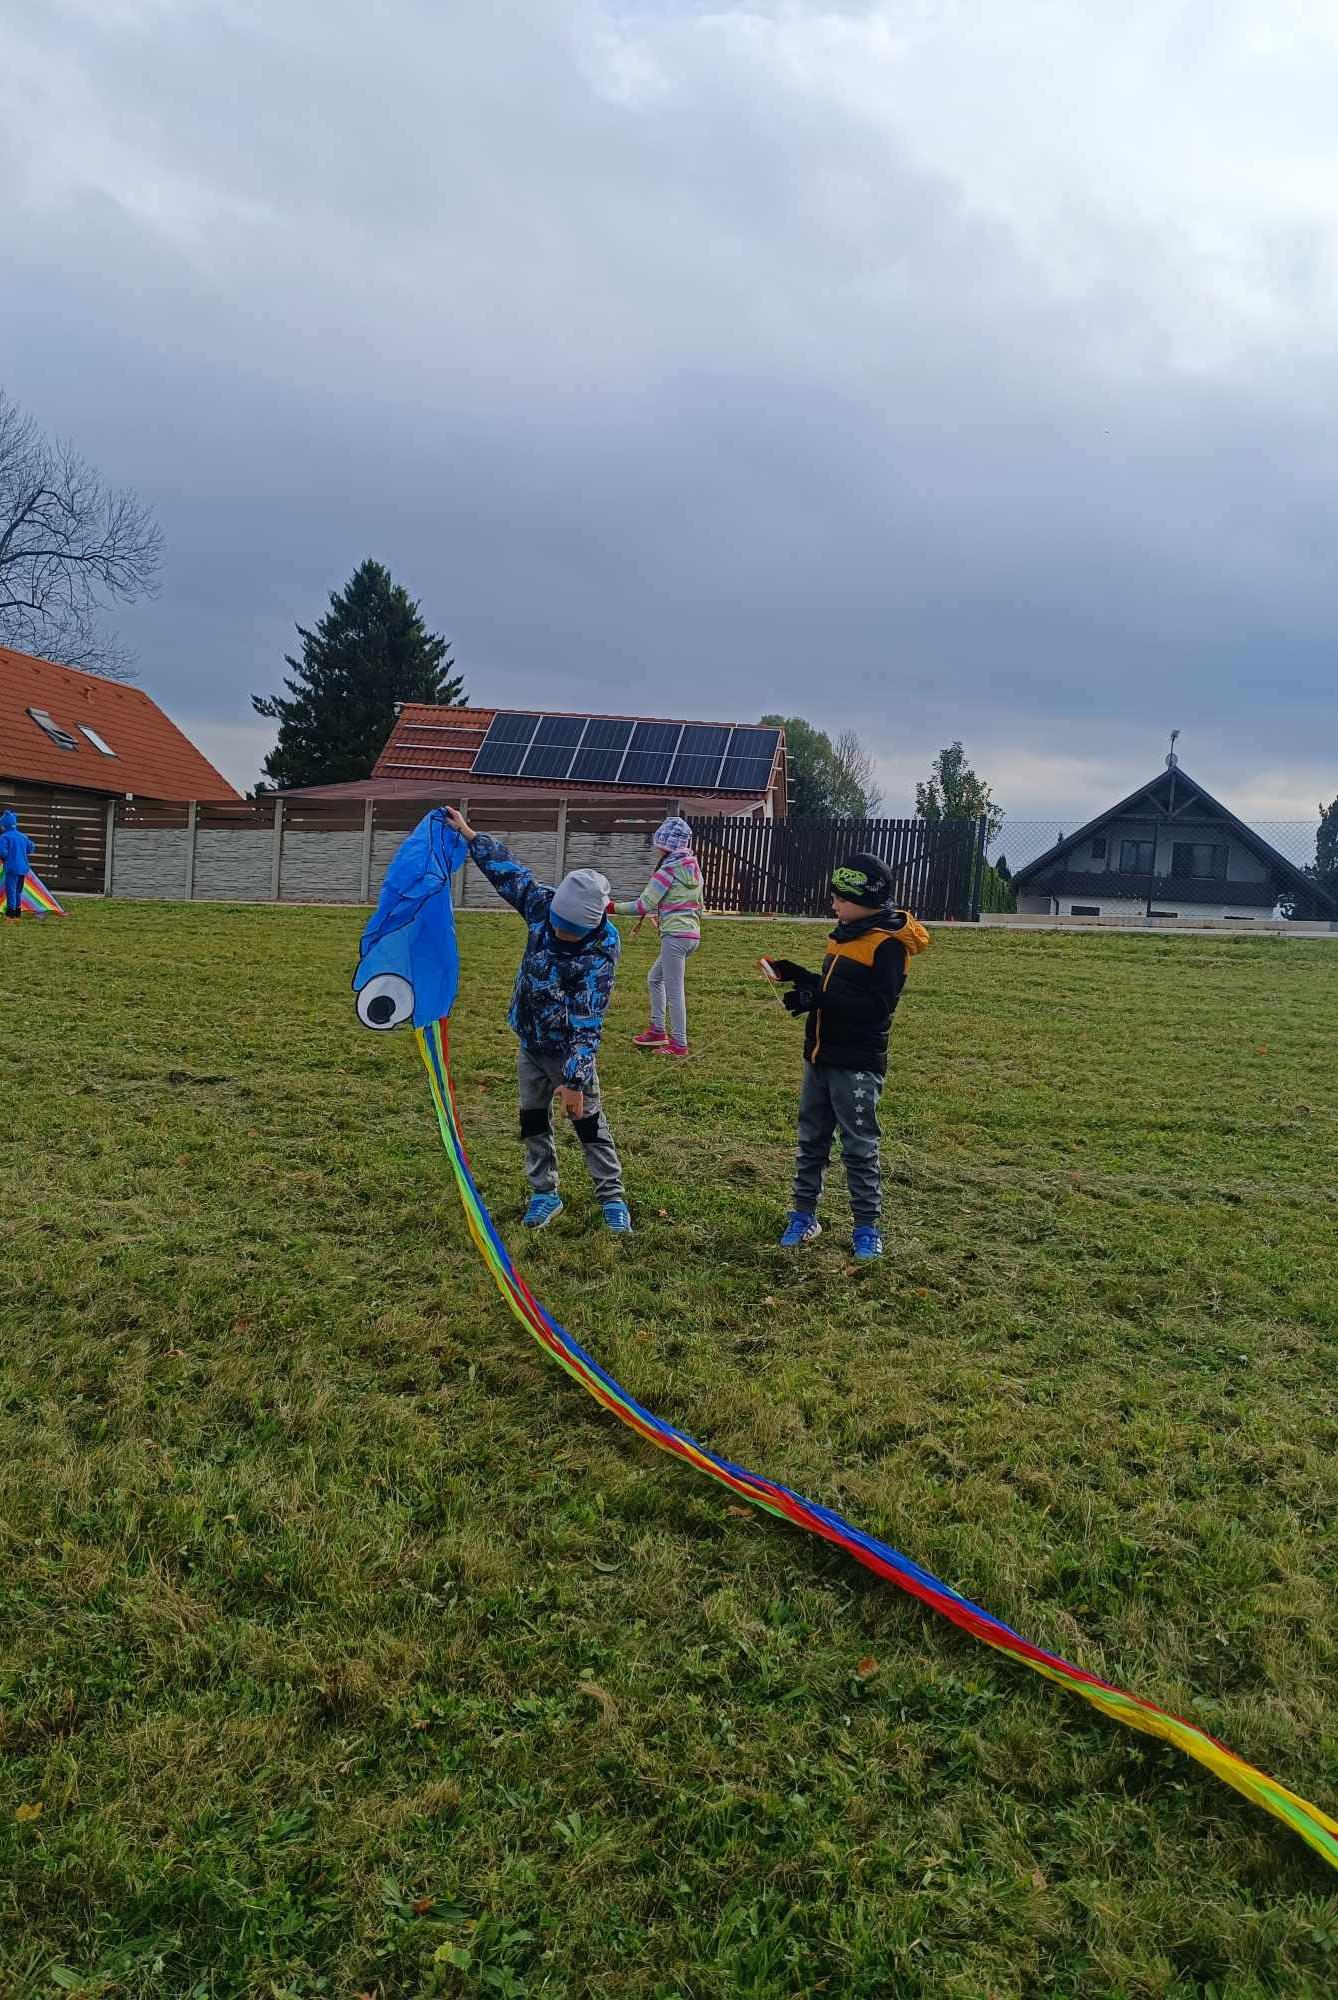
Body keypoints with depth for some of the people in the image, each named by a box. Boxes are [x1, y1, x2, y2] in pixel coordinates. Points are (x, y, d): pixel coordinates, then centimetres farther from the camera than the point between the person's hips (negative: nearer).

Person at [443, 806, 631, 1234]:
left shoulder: (601, 949, -29)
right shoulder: (543, 905, -15)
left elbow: (587, 1020, -31)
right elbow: (509, 872, 2)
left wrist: (574, 1080, -34)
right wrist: (467, 833, 7)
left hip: (569, 1050, -6)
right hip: (531, 1043, 6)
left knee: (589, 1123, 4)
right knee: (533, 1121, 14)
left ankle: (613, 1199, 16)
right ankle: (544, 1194, 27)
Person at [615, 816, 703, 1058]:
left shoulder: (668, 870, -12)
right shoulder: (694, 869, 13)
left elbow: (644, 905, -15)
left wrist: (613, 907, -5)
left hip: (675, 936, -9)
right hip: (692, 934, 9)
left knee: (674, 992, -4)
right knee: (654, 978, 23)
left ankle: (679, 1045, 0)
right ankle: (657, 1030, 23)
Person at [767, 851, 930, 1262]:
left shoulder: (888, 944, -16)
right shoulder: (846, 935, 12)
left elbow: (877, 1005, -24)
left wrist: (818, 999, -28)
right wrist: (796, 975, 6)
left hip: (856, 1063, -9)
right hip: (820, 1057, 9)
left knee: (859, 1147, 0)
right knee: (811, 1140, 14)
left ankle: (867, 1227, 11)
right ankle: (804, 1215, 24)